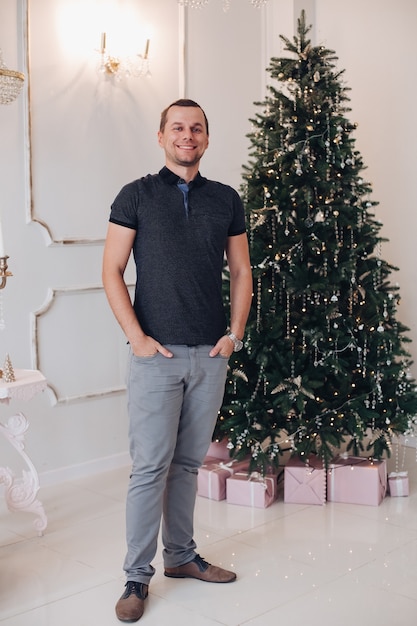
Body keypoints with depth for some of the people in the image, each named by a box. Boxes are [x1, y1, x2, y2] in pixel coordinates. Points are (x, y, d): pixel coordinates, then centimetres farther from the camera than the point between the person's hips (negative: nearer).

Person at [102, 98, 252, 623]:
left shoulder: (226, 199, 11)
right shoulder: (136, 195, 2)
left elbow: (240, 273, 14)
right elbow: (111, 272, -1)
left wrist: (235, 334, 3)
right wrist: (137, 337, -9)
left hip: (211, 354, 3)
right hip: (156, 354, -3)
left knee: (189, 463, 13)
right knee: (150, 467, -2)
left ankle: (181, 555, 29)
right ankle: (137, 575, 11)